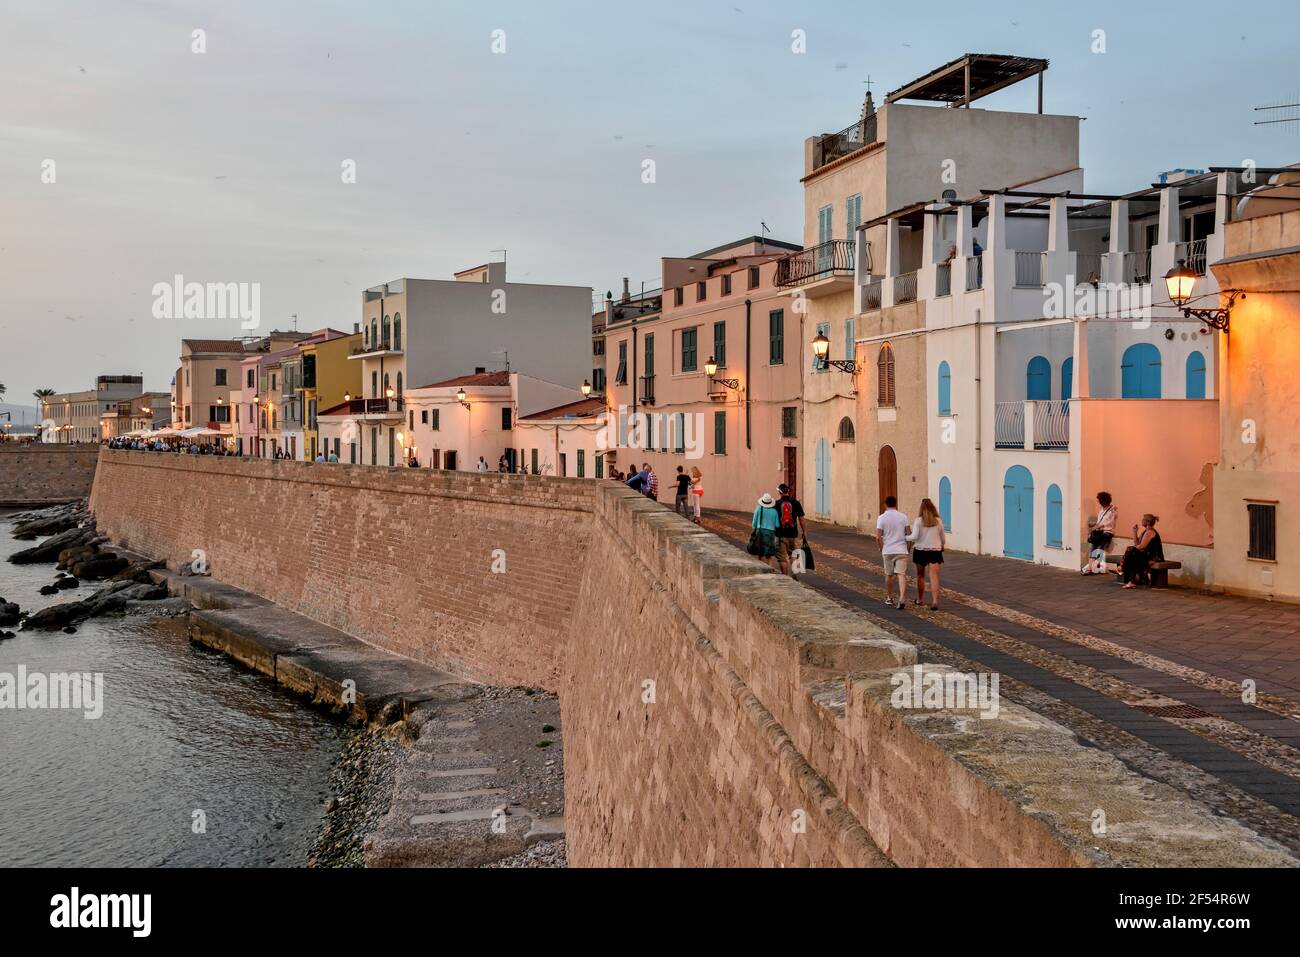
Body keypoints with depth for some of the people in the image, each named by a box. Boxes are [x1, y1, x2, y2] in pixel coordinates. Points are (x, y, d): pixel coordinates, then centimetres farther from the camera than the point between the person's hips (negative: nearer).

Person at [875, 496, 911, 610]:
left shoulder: (881, 518, -4)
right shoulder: (903, 517, 0)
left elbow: (878, 537, -7)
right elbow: (908, 534, 1)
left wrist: (881, 549, 8)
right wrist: (908, 547, 15)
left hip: (887, 551, 0)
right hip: (901, 550, 0)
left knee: (889, 575, 15)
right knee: (901, 574, -5)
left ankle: (889, 598, 26)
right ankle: (902, 598, -21)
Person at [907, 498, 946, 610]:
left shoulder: (918, 521, -9)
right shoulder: (938, 521, -1)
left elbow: (914, 536, -16)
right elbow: (943, 539, 8)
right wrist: (941, 547, 28)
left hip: (920, 551, -1)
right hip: (935, 551, 1)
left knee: (920, 576, 16)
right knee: (934, 576, -4)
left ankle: (920, 599, 27)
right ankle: (935, 600, -18)